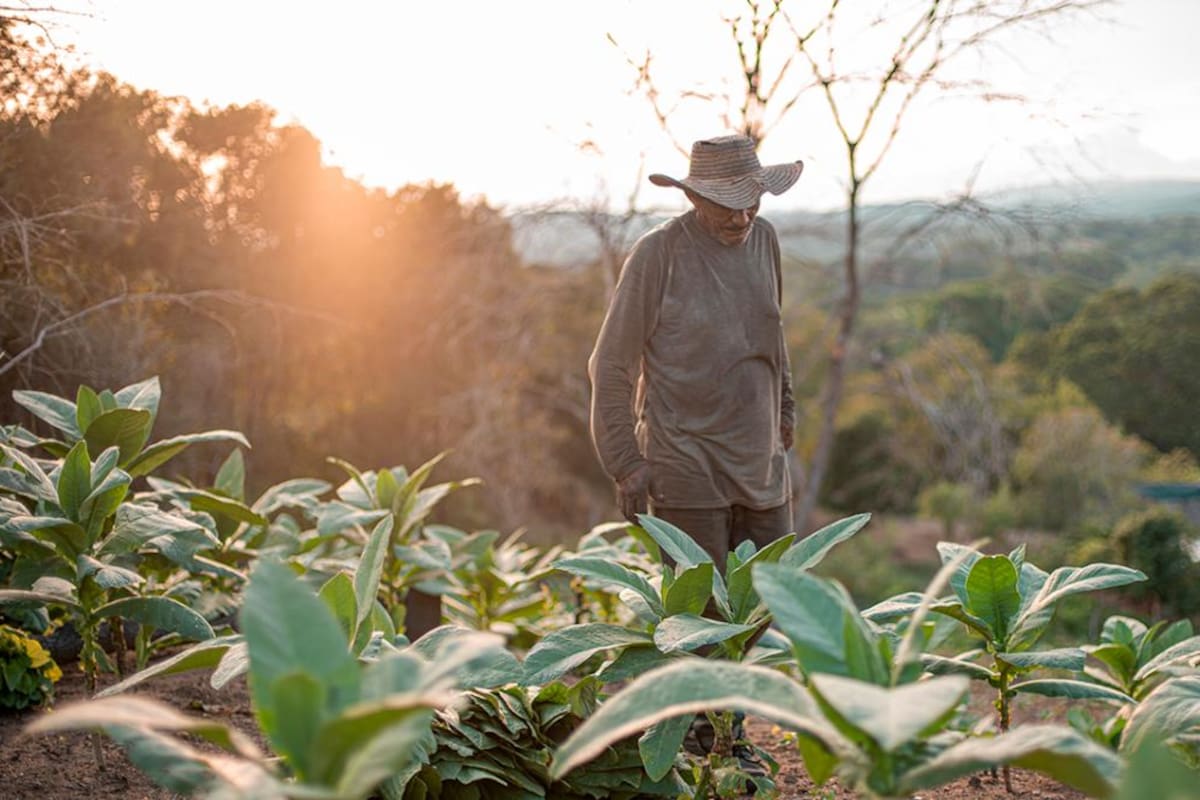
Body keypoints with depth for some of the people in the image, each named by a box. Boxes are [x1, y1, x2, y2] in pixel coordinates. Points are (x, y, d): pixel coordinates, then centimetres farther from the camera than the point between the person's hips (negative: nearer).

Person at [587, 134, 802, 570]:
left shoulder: (764, 239, 6)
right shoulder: (657, 253, -11)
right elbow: (610, 365, -7)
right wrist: (625, 462, -10)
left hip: (762, 466, 6)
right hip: (687, 475, -6)